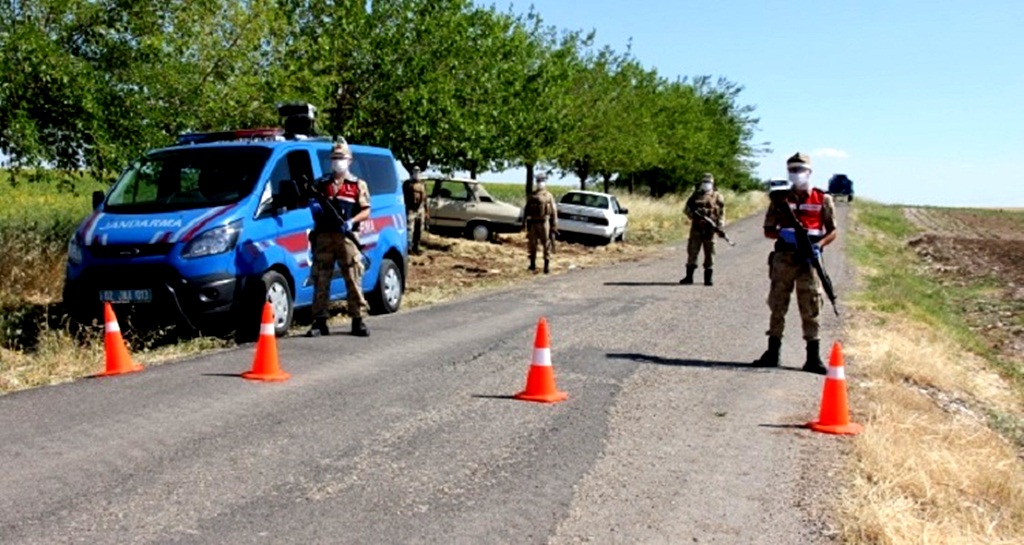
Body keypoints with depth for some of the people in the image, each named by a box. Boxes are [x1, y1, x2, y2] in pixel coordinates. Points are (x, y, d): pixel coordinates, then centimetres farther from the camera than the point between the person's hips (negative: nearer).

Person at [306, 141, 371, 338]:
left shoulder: (358, 185, 11)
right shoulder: (322, 184, 16)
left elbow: (366, 211, 5)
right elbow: (314, 205, 21)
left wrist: (352, 221, -12)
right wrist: (314, 207, -3)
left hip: (346, 237, -2)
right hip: (323, 236, 2)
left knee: (353, 280, -2)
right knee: (320, 280, 1)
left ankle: (358, 321, 4)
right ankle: (320, 322, 5)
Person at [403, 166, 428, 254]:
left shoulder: (422, 184, 17)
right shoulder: (407, 183, 1)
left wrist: (426, 211, 16)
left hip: (420, 210, 6)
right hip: (410, 210, -6)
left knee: (419, 231, 8)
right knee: (410, 230, -12)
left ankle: (416, 248, 17)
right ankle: (409, 248, -13)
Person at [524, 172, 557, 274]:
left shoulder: (549, 196, 5)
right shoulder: (532, 196, 11)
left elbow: (553, 212, 1)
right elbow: (527, 210, 12)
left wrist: (554, 226, -5)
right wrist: (526, 223, 6)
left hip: (544, 222, -2)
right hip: (533, 223, 2)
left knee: (547, 245, -3)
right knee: (532, 244, 7)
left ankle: (547, 265, 0)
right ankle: (532, 264, 17)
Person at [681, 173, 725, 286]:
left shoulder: (717, 196, 3)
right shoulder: (695, 195, 9)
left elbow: (722, 213, 2)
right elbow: (687, 208, 9)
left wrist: (720, 226, -9)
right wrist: (693, 214, -10)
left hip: (710, 229, -2)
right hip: (696, 228, 2)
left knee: (709, 253, 1)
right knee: (692, 251, 3)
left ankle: (708, 278, 7)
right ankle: (689, 276, 10)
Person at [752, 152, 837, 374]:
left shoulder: (822, 199, 5)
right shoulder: (780, 198, 10)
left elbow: (833, 231, 6)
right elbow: (768, 230, 10)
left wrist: (819, 245, -13)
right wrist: (782, 234, -12)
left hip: (808, 258, -2)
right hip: (783, 257, 2)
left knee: (811, 308, -2)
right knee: (777, 306, 6)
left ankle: (813, 357, 2)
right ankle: (772, 353, 14)